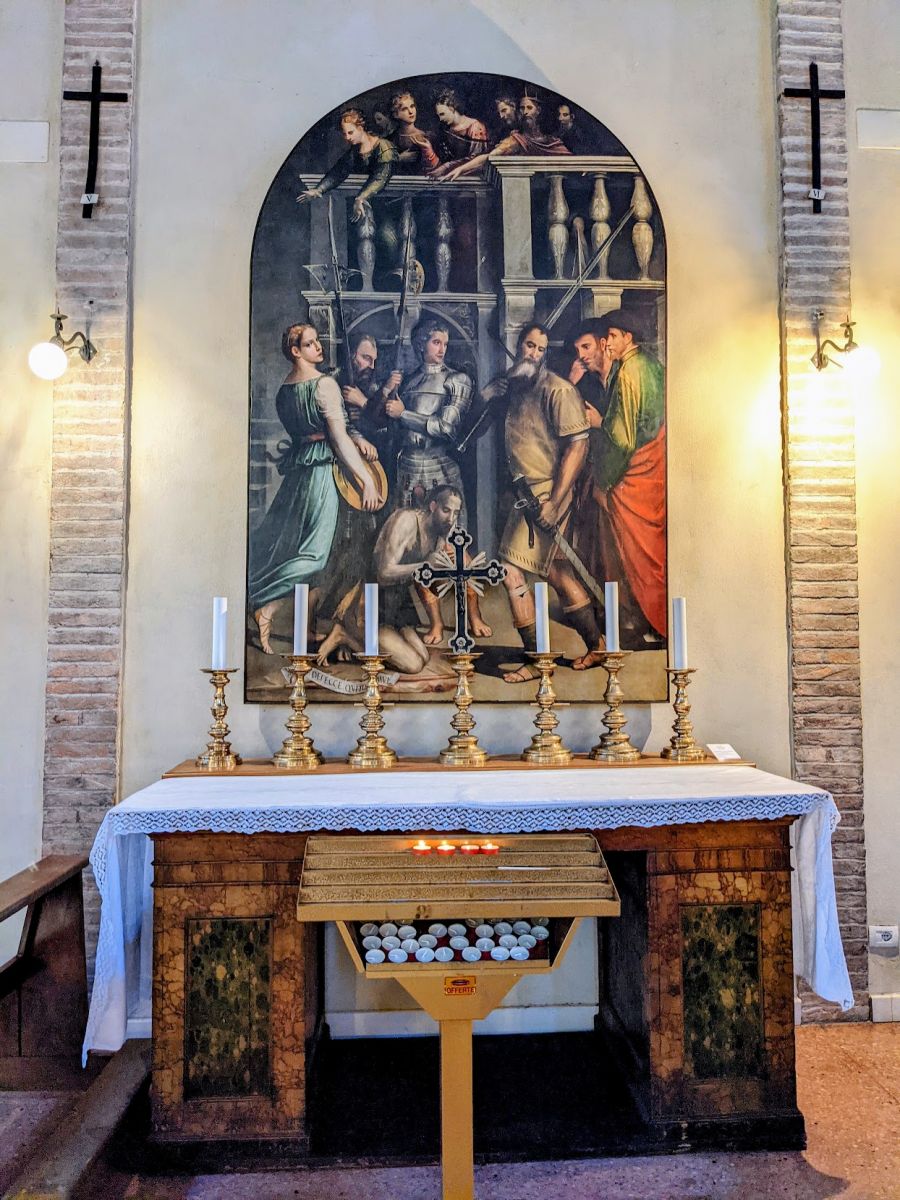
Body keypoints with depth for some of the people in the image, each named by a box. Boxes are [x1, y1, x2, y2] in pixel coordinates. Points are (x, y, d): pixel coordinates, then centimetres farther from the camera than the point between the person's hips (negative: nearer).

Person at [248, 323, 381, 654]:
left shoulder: (284, 387, 11)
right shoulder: (324, 384, -14)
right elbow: (339, 439, -18)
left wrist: (354, 441, 7)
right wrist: (367, 480, -18)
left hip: (296, 469, 8)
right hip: (321, 471, -8)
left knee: (273, 542, 17)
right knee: (314, 552, -2)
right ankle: (264, 606, -4)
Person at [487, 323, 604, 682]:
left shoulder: (557, 389, -10)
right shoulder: (514, 387, 14)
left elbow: (578, 445, -17)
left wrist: (555, 501, -22)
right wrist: (487, 397, 4)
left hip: (547, 491, -9)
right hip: (526, 491, 9)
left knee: (511, 570, -9)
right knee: (555, 569, 14)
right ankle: (596, 646, 27)